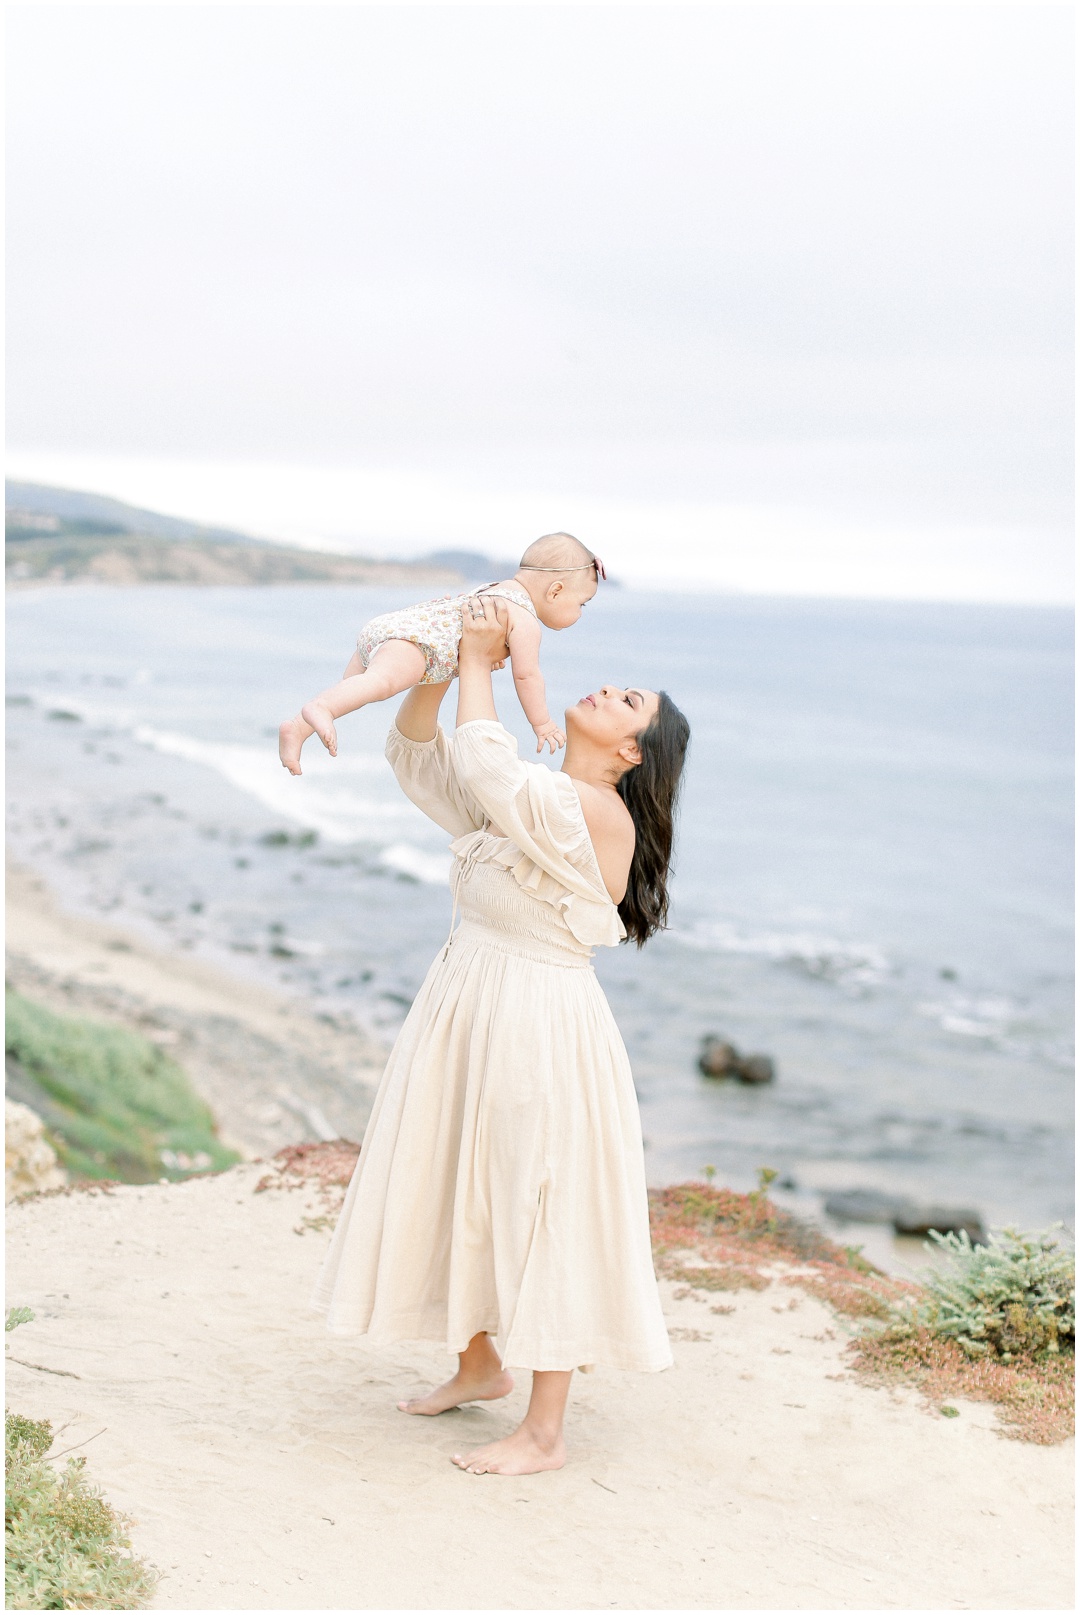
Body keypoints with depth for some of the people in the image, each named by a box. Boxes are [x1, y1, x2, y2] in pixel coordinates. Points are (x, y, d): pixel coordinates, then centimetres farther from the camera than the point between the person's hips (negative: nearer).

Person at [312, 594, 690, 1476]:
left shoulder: (597, 811, -17)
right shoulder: (529, 796, 9)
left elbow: (483, 771, -30)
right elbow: (415, 751, 14)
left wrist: (480, 665, -17)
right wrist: (445, 664, -1)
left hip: (538, 1029, -9)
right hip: (465, 1006, 9)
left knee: (540, 1214, 0)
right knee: (455, 1195, 20)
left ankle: (544, 1433, 11)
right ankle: (481, 1366, 40)